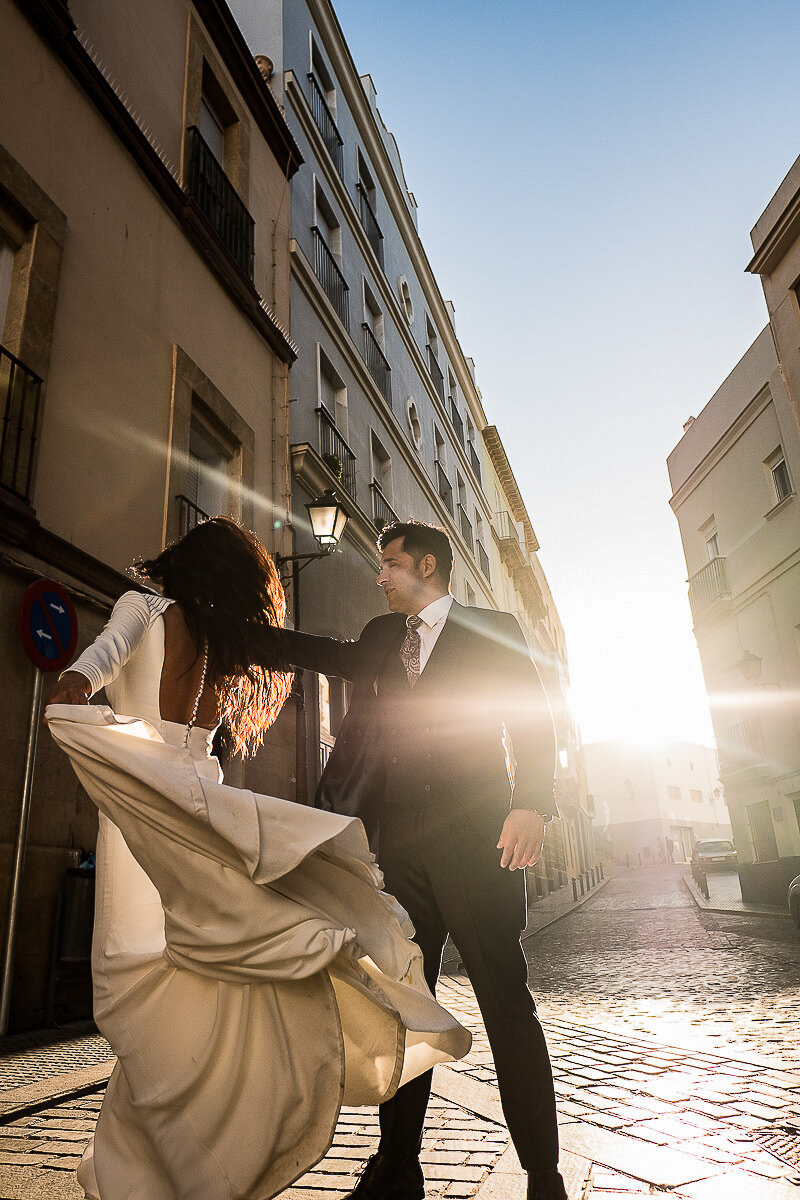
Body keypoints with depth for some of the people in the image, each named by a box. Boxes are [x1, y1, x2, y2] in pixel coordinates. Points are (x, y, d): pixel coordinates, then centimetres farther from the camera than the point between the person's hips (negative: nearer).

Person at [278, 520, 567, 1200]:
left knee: (505, 999, -1)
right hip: (401, 840, 4)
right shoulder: (383, 634, 22)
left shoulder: (493, 631, 7)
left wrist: (531, 805, -14)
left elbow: (534, 722, 1)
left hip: (476, 834, -4)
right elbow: (343, 659, 7)